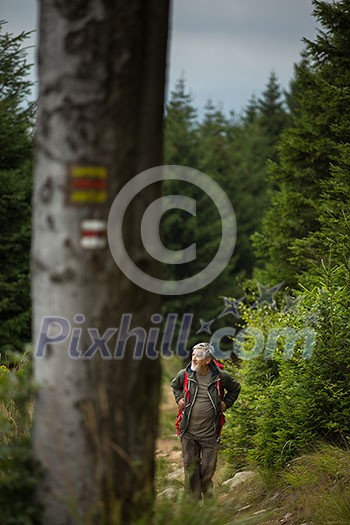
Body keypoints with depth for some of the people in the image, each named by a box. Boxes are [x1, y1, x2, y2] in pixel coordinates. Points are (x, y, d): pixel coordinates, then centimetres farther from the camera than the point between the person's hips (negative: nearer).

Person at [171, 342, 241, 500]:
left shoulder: (220, 376, -7)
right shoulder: (185, 374, -4)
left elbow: (235, 388, 15)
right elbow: (175, 385, 21)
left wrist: (226, 403, 5)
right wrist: (179, 399, 6)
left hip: (210, 433, -1)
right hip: (189, 432, 1)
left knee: (208, 468, 5)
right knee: (190, 467, 3)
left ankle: (207, 495, 28)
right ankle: (194, 499, 14)